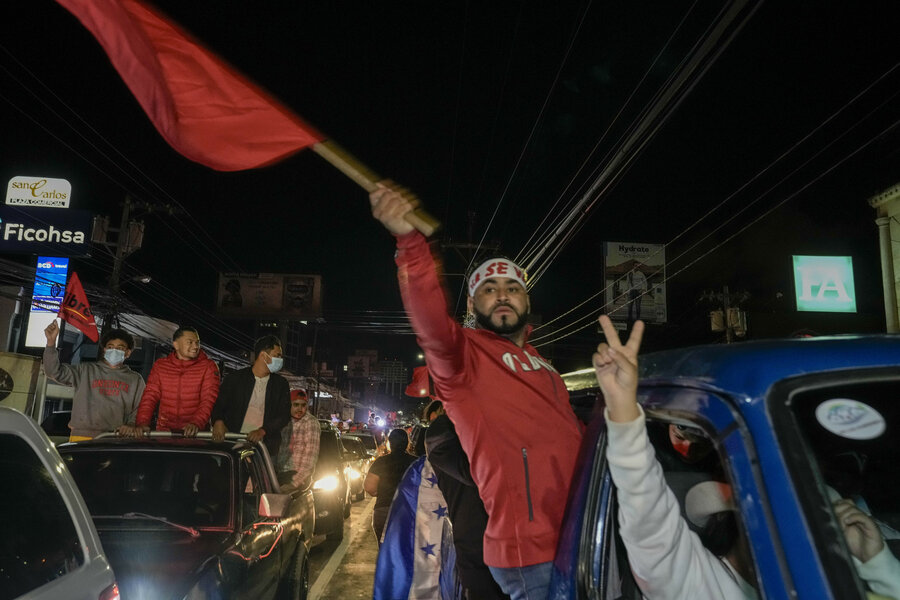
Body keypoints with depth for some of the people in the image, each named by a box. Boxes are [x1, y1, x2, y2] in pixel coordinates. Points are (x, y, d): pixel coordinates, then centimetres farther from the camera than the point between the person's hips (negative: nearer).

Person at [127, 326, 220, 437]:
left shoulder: (208, 367, 2)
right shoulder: (160, 366, 12)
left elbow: (209, 399, -7)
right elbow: (150, 396, 7)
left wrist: (196, 423, -23)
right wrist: (142, 423, -10)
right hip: (164, 430, 3)